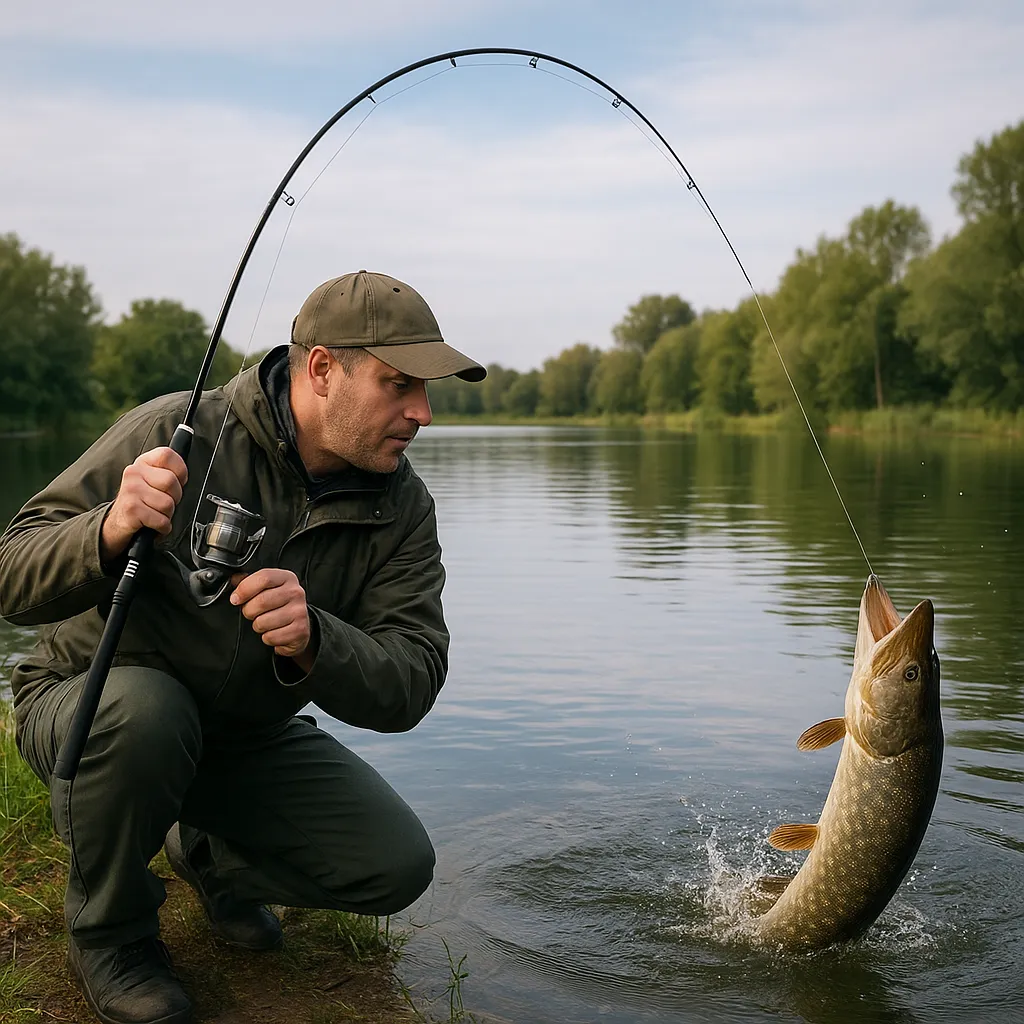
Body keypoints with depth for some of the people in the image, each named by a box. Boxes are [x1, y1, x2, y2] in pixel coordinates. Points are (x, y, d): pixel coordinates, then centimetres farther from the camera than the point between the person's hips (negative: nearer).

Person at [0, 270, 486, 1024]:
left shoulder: (401, 508, -12)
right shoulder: (179, 434, -23)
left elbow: (409, 687, -21)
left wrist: (311, 641, -42)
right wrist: (111, 533, -45)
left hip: (247, 736, 3)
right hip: (91, 701, -3)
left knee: (396, 866, -13)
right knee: (142, 708, -38)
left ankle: (212, 854, 18)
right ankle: (109, 929, -6)